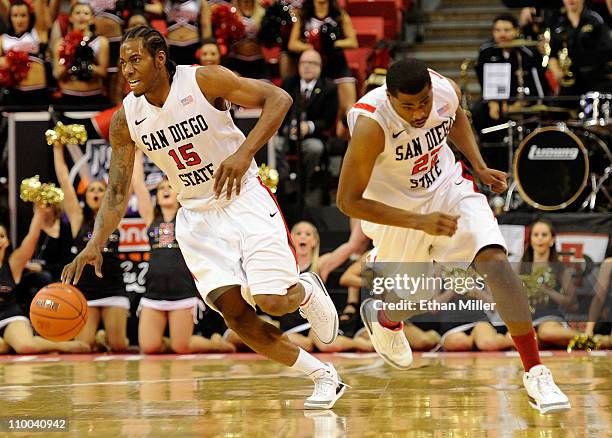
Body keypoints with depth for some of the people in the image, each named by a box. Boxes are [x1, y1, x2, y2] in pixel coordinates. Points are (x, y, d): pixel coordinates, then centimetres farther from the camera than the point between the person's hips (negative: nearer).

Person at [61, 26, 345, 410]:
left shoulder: (203, 80, -16)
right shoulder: (126, 121, -5)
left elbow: (278, 99, -16)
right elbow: (118, 192, -1)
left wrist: (244, 153, -29)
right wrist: (95, 245, -16)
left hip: (245, 200, -4)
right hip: (198, 216, 4)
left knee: (273, 301, -17)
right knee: (234, 312, -11)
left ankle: (307, 290, 22)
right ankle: (324, 376, 5)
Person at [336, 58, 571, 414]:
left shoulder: (447, 90, -20)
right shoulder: (371, 125, -35)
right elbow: (348, 201, -29)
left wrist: (480, 167, -2)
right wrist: (420, 222, -34)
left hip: (447, 188, 3)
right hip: (396, 210, -3)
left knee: (495, 260, -20)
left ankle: (535, 373, -18)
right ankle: (384, 318, 57)